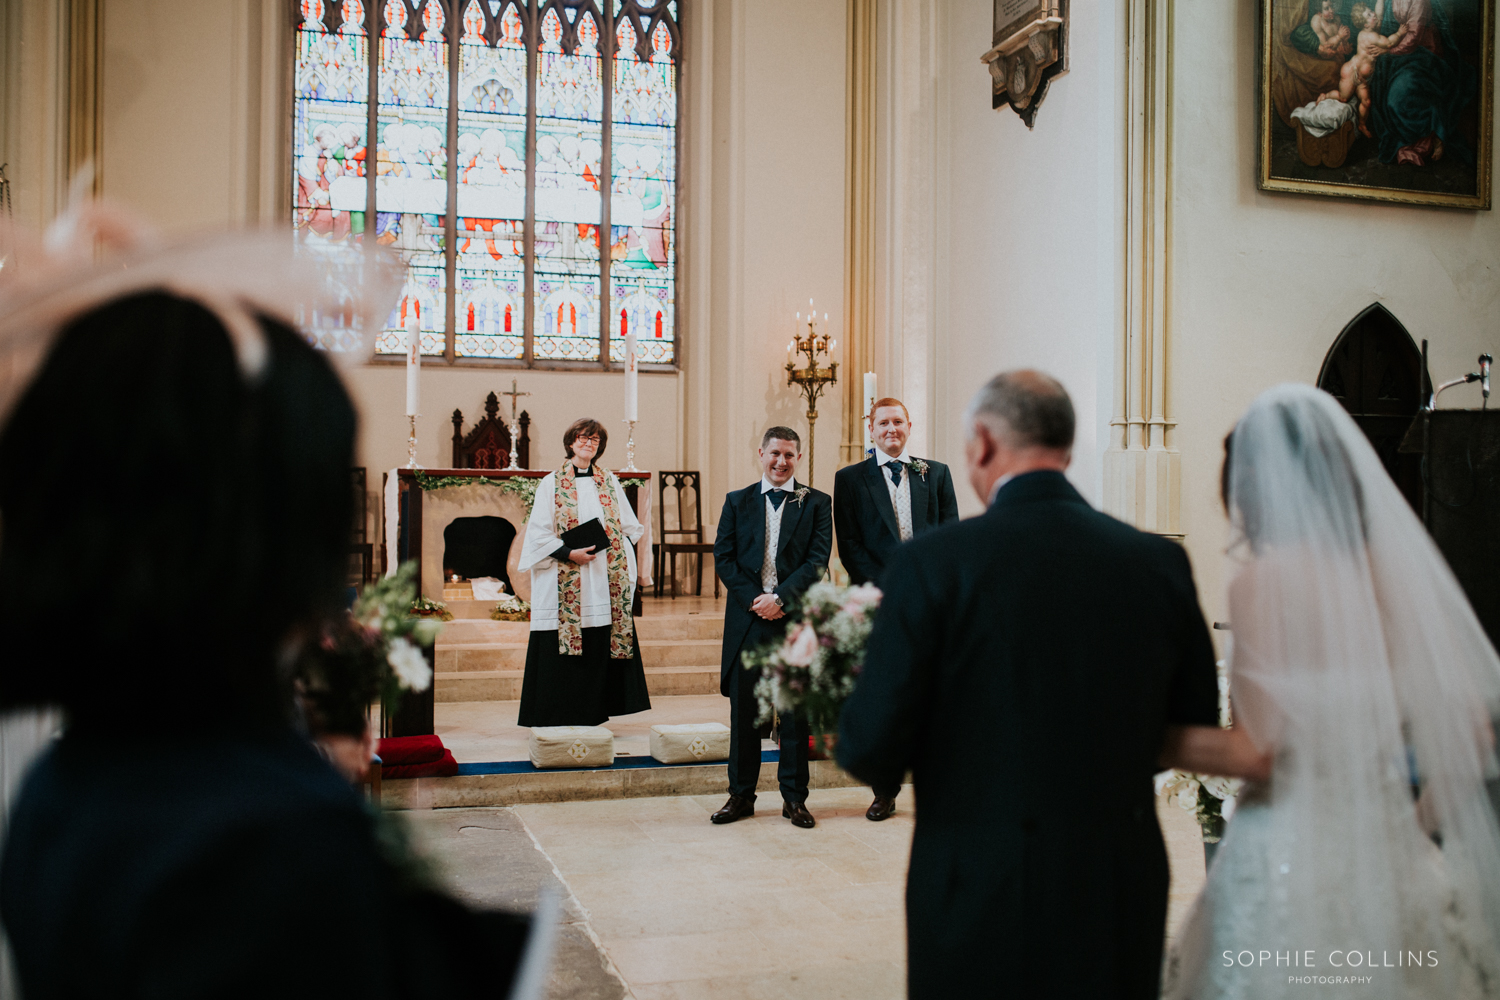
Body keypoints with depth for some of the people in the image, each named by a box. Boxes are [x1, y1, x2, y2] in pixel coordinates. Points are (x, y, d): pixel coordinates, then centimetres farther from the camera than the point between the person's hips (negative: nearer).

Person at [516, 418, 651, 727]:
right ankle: (559, 718, 3)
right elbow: (538, 531, -3)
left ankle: (592, 716, 9)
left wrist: (618, 552, -4)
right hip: (565, 582, -3)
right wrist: (570, 553, -15)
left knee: (600, 651, 2)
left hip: (604, 582, 3)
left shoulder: (609, 482, 12)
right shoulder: (552, 483, 3)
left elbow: (629, 527, 14)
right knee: (560, 654, -3)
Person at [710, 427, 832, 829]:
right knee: (743, 711, 6)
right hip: (747, 619, 1)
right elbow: (723, 558, 3)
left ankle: (794, 798, 15)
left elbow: (818, 561, -4)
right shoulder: (737, 502, 10)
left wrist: (780, 597, -15)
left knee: (796, 711, 4)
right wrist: (754, 599, -9)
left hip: (797, 618, -1)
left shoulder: (817, 504, 5)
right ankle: (741, 796, 17)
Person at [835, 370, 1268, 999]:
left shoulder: (932, 562, -13)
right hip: (1123, 902, 4)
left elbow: (872, 753, -14)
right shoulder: (1161, 562, -1)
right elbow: (1191, 736, 7)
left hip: (981, 900, -3)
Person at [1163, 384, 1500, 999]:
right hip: (1391, 848, 6)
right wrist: (1416, 828, 14)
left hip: (1291, 847, -6)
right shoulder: (1394, 571, 2)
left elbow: (1261, 738, -18)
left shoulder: (1263, 580, -14)